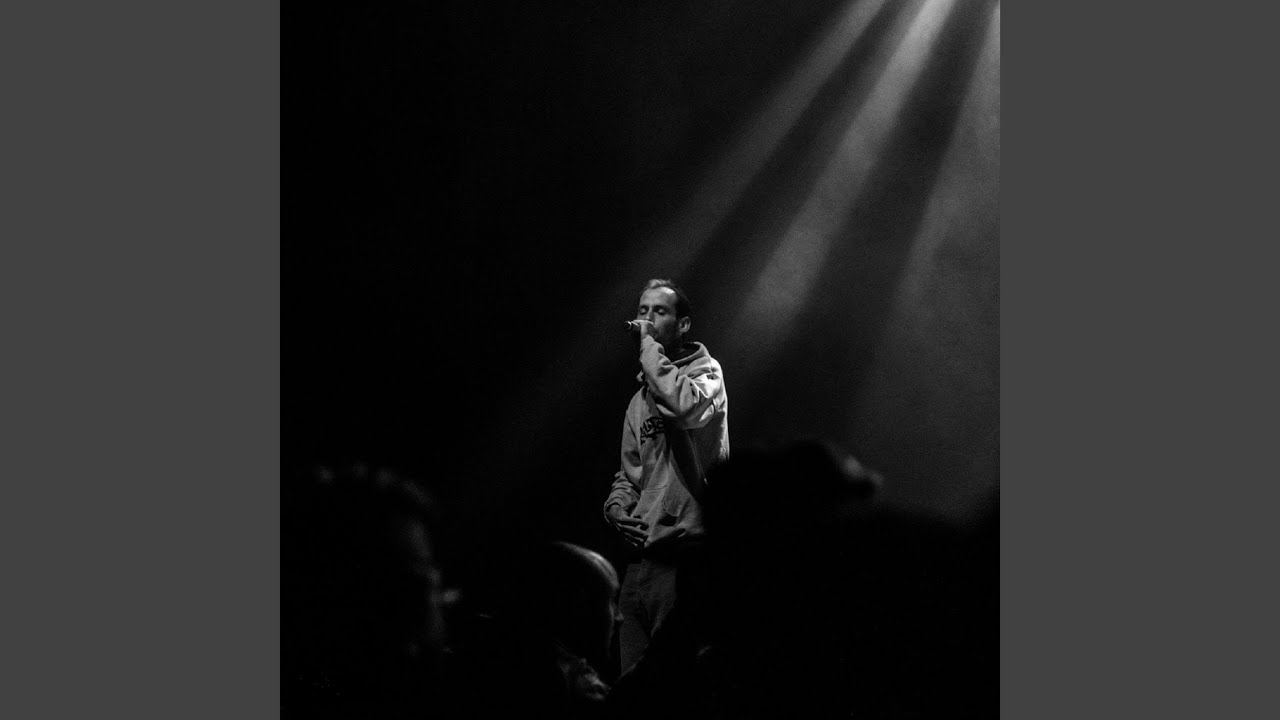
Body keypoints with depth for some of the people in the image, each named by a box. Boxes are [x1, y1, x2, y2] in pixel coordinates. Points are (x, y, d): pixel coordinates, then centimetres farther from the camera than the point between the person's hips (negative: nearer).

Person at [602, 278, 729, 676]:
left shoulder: (705, 371, -1)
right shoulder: (640, 398, 19)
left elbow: (685, 406, -24)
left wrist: (649, 346, -13)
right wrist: (617, 506, 4)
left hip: (683, 557, -7)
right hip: (640, 557, 7)